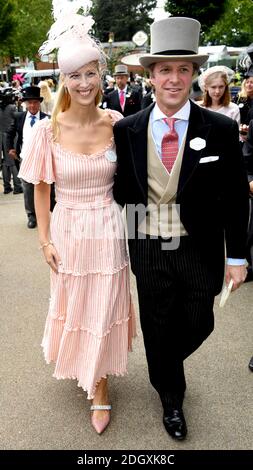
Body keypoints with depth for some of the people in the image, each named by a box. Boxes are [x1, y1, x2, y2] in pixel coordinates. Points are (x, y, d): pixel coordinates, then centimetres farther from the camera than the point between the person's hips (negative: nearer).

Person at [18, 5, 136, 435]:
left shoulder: (116, 124, -8)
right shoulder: (50, 130, -10)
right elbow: (41, 188, -1)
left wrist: (130, 227, 2)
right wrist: (44, 239, -2)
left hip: (108, 231, 0)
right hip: (68, 231, 0)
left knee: (103, 309, 10)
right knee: (72, 305, 18)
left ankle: (99, 389, 31)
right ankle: (80, 362, 50)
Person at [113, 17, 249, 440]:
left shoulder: (221, 129, -8)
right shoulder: (126, 130, -4)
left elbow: (235, 197, -4)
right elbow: (122, 191, 3)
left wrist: (236, 256, -3)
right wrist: (124, 241, -2)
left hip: (199, 250, 0)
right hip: (148, 250, 1)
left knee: (197, 325, 15)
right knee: (157, 329, 14)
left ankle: (167, 365, 51)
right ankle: (171, 397, 41)